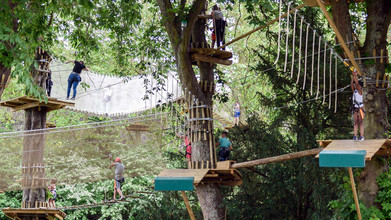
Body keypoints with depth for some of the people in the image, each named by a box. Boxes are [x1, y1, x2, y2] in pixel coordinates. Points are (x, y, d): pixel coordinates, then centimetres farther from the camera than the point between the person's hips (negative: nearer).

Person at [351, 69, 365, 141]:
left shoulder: (360, 91, -4)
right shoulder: (354, 91, 12)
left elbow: (357, 83, -13)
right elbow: (351, 84, 4)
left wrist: (355, 75, -10)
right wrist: (353, 76, 0)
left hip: (360, 108, -6)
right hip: (355, 108, 6)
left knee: (361, 122, -5)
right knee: (355, 122, 4)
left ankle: (361, 136, -5)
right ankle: (355, 136, 2)